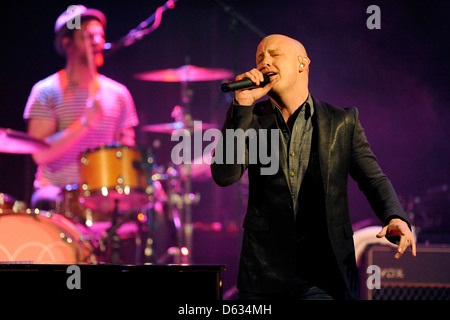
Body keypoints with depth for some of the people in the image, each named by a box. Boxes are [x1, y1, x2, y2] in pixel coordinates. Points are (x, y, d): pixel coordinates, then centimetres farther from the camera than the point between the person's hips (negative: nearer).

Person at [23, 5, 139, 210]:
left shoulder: (118, 94, 11)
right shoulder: (47, 92, -3)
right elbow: (41, 154, -13)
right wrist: (84, 124, -21)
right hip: (56, 188, -5)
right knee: (47, 202, -38)